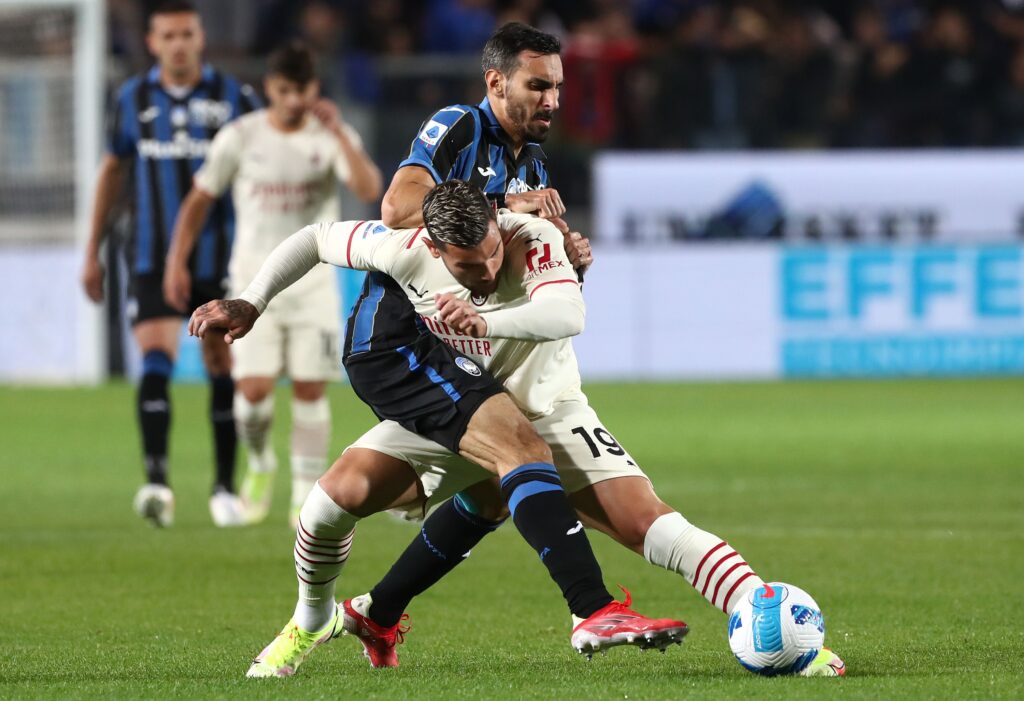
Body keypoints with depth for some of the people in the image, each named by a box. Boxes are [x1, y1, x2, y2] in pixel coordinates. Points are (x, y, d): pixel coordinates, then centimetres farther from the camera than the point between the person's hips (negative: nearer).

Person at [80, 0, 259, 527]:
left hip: (219, 261, 0)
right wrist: (92, 252, 14)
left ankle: (224, 486, 20)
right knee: (156, 361, -17)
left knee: (223, 370, 6)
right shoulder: (134, 99, 3)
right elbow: (113, 170, 15)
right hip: (153, 261, 0)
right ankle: (157, 482, -26)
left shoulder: (234, 98, -2)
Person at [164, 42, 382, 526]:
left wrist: (338, 133, -26)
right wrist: (177, 262, 2)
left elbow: (370, 190, -20)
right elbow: (200, 199, 8)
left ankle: (307, 494, 7)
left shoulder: (333, 137, -3)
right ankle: (260, 463, 19)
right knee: (254, 388, -11)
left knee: (310, 390, -2)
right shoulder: (240, 137, -2)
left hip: (314, 281, 0)